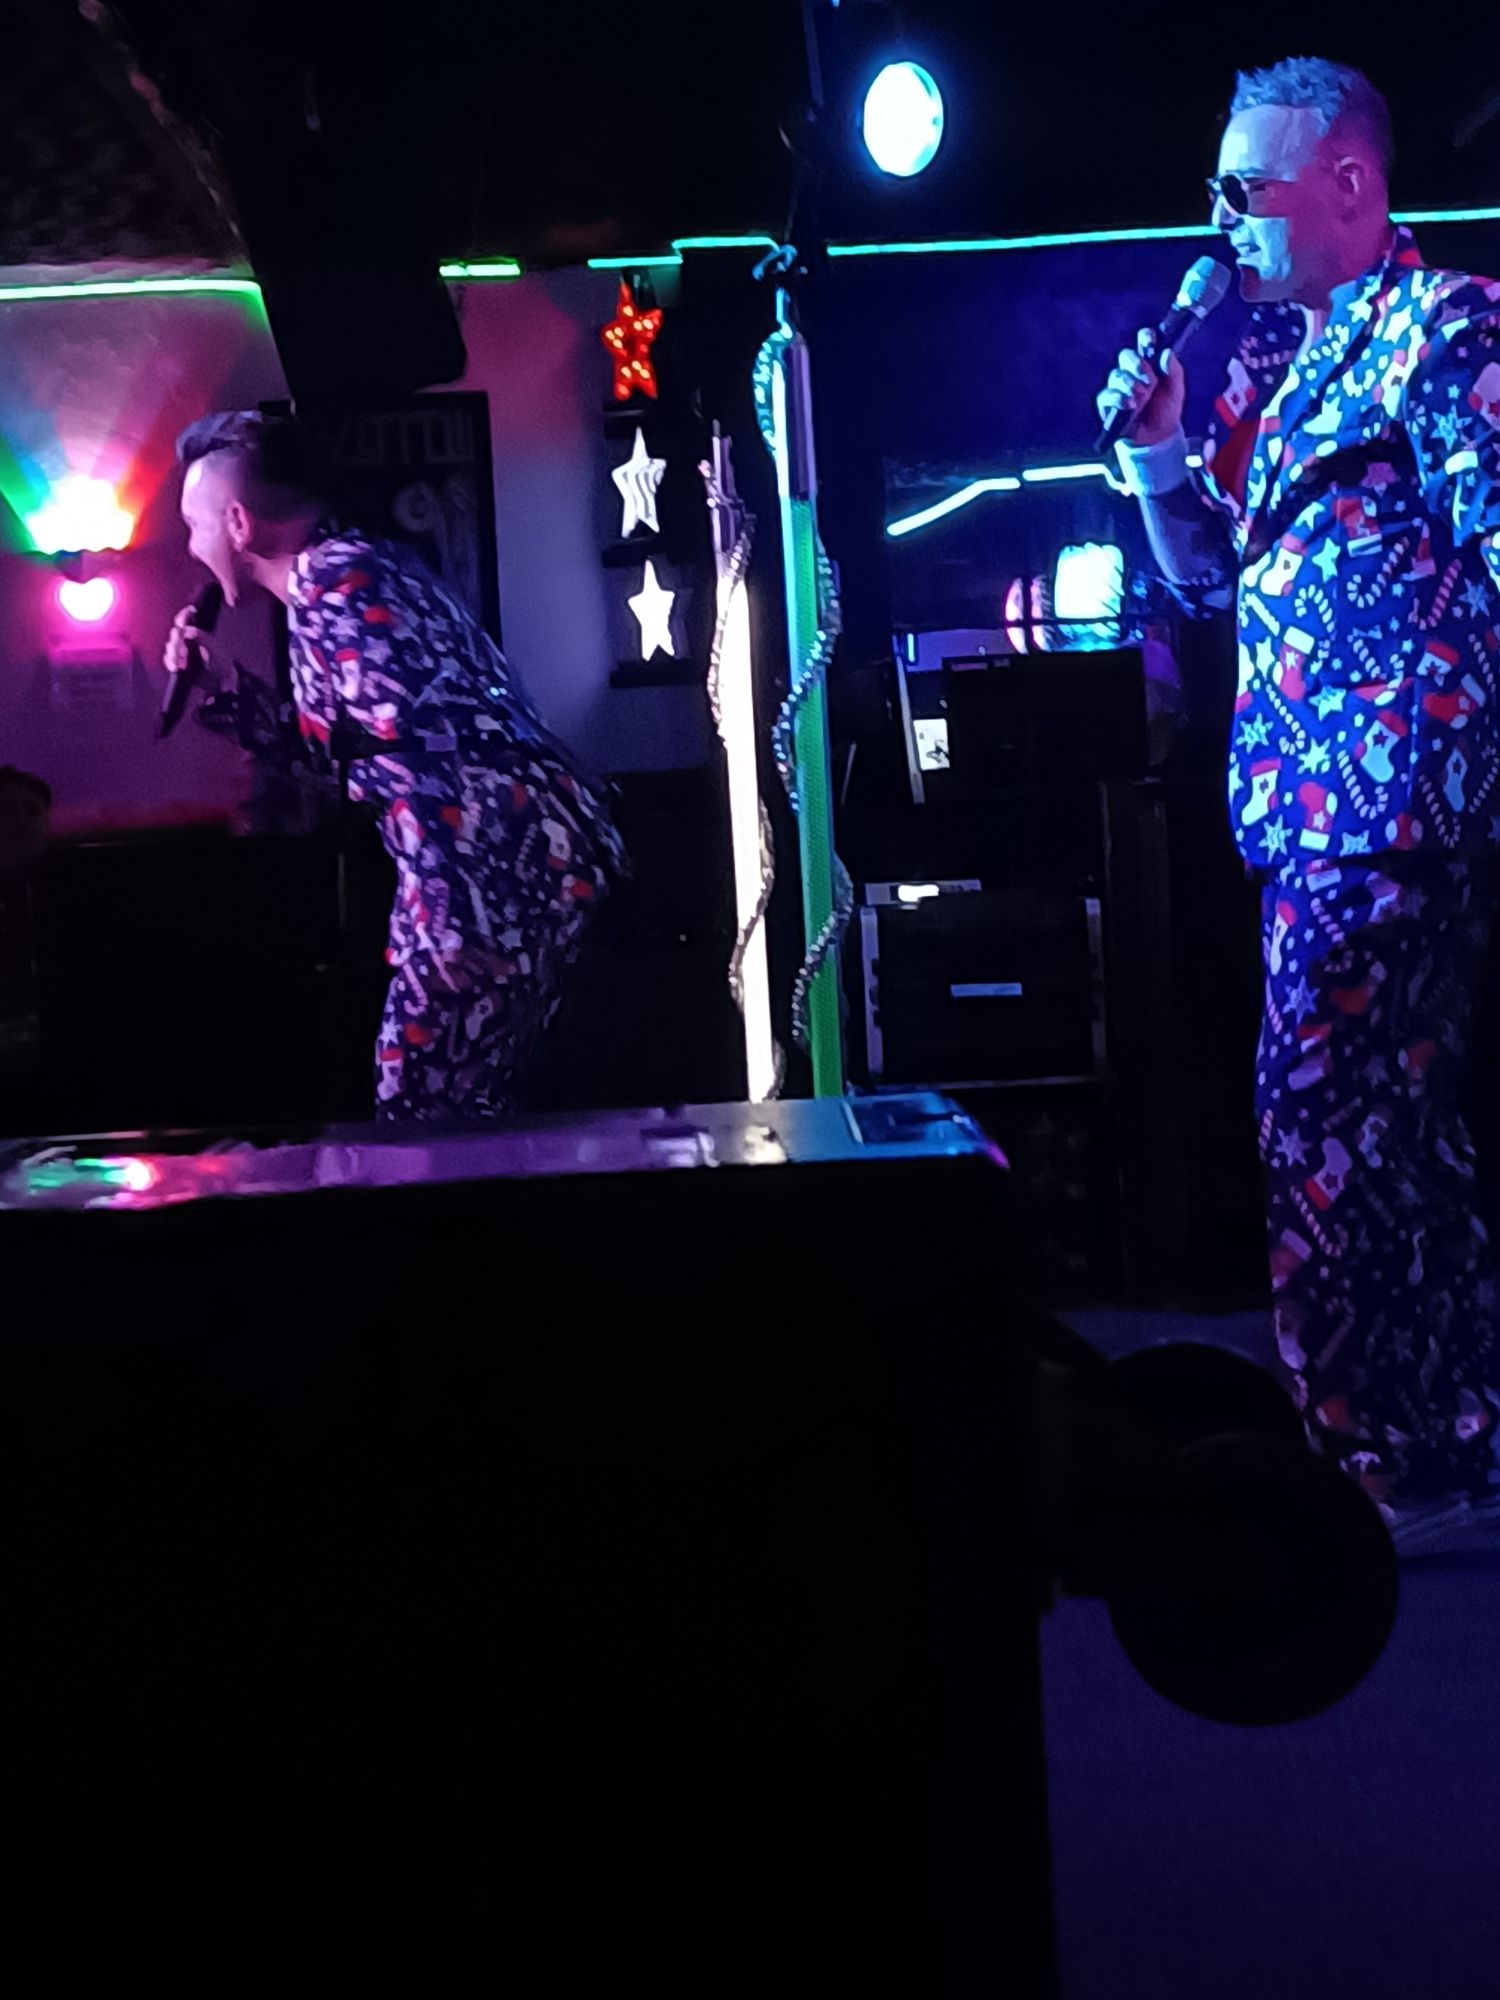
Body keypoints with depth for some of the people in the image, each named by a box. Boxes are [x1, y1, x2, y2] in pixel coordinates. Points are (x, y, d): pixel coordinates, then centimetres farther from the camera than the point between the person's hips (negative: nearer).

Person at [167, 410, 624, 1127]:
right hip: (536, 853, 10)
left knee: (423, 1116, -3)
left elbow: (411, 736, -23)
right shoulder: (351, 570, 20)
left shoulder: (327, 578, -10)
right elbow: (341, 750, 28)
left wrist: (445, 920, -25)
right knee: (472, 1113, 16)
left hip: (499, 867, -10)